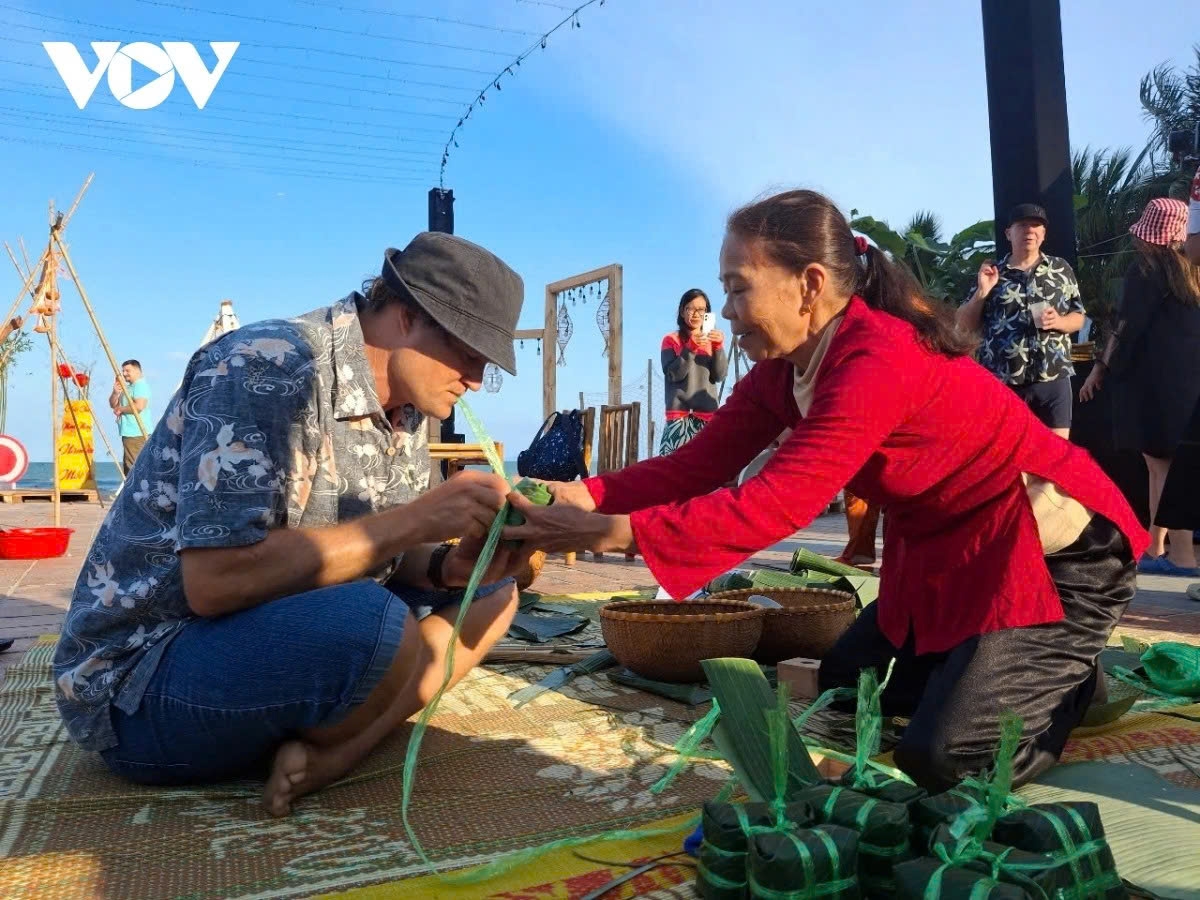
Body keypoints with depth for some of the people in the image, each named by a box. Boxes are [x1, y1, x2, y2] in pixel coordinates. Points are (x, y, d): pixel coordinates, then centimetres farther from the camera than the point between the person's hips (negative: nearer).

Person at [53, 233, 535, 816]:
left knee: (490, 593, 0)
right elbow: (217, 581, -30)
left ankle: (332, 754, -14)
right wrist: (416, 519, -26)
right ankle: (317, 747, -5)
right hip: (142, 676, -9)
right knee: (379, 629, -35)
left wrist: (449, 566, -13)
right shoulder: (270, 369, -22)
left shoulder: (405, 405, 4)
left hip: (284, 634, 9)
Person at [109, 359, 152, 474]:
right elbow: (113, 404, 21)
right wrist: (115, 393, 1)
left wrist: (120, 409, -9)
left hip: (137, 434, -11)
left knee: (134, 466, -14)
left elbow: (139, 406, -23)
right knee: (129, 466, 14)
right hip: (130, 433, 11)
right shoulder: (127, 387, 22)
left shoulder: (140, 385, -9)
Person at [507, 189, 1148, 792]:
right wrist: (588, 496, -25)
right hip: (947, 554, 9)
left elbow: (775, 505, -38)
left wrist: (611, 533, -40)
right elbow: (697, 464, -10)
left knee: (943, 759, -15)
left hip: (1059, 550, -9)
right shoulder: (783, 370, -3)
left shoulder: (883, 360, -32)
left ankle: (1077, 682, 14)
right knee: (845, 686, 16)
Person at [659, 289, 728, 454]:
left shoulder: (711, 340, 15)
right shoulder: (671, 340, 8)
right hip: (680, 415, -2)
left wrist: (719, 347, -8)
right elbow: (673, 374, -4)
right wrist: (691, 348, -15)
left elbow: (719, 376, 5)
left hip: (707, 415, 2)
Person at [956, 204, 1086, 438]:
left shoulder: (1062, 270, 10)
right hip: (1001, 381, -1)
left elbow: (1078, 318, 12)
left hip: (1053, 378, 1)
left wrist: (1058, 321, -9)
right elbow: (965, 326, 5)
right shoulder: (991, 273, 7)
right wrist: (982, 291, -9)